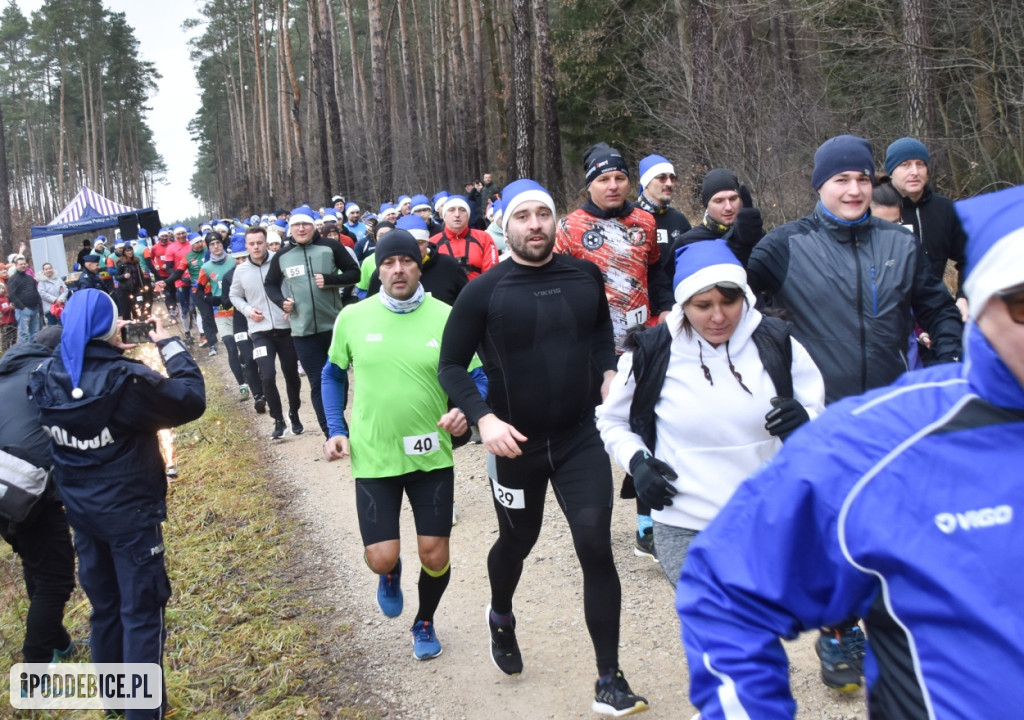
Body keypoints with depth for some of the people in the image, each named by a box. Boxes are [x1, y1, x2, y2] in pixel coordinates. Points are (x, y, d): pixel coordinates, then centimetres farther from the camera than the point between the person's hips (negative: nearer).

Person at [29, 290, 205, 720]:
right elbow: (192, 399, -17)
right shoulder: (125, 380, -24)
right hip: (131, 511, -6)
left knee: (103, 605, 21)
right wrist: (170, 345, -9)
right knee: (141, 611, 5)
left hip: (80, 509, 6)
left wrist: (109, 347, 7)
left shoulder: (47, 378, -7)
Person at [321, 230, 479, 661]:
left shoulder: (446, 318, -8)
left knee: (435, 555, 5)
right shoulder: (353, 318, -4)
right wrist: (336, 431, 3)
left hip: (432, 456, 0)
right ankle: (391, 575, 37)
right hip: (373, 458, 0)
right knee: (381, 558, -4)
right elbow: (333, 375, 11)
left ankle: (425, 623, 36)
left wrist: (465, 411, -20)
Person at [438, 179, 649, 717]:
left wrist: (608, 373, 1)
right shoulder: (483, 292, -12)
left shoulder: (586, 276, -2)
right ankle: (501, 620, 52)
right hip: (516, 444, -1)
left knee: (595, 547, -9)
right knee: (517, 543, 19)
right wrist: (484, 418, -20)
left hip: (582, 436, 1)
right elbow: (451, 365, -6)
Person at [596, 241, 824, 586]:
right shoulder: (650, 355, -4)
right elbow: (612, 421, 12)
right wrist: (636, 461, -7)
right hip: (685, 531, -2)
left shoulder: (777, 344, -2)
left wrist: (804, 422, -18)